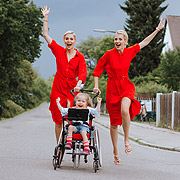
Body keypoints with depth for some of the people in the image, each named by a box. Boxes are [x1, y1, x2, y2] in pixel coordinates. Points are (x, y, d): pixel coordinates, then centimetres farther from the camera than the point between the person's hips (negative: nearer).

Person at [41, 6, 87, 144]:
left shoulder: (80, 57, 3)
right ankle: (58, 146, 13)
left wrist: (79, 84, -27)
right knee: (58, 119, 2)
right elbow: (46, 35, 5)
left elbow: (83, 72, -9)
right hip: (58, 88, 1)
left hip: (72, 89, -1)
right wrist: (46, 18, 2)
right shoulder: (59, 51, 6)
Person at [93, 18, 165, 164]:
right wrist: (96, 87, -5)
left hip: (126, 86, 1)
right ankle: (115, 151, 18)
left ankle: (126, 140, -8)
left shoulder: (129, 52, 2)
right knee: (114, 122, 3)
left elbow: (144, 42, 14)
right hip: (113, 88, -1)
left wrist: (158, 29, 16)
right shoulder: (109, 54, -5)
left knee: (124, 111, -29)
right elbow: (97, 71, 3)